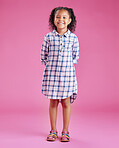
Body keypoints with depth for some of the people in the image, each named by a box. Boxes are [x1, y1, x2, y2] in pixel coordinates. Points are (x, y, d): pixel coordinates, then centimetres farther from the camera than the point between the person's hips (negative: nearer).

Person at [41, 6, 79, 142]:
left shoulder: (73, 38, -1)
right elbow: (43, 57, 5)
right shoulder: (48, 37, 0)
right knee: (53, 102, 8)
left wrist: (66, 64, -1)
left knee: (66, 102, 6)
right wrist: (52, 64, 0)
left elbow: (75, 58, 6)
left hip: (67, 73, 0)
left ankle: (65, 131, 20)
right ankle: (53, 131, 22)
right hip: (51, 73, 1)